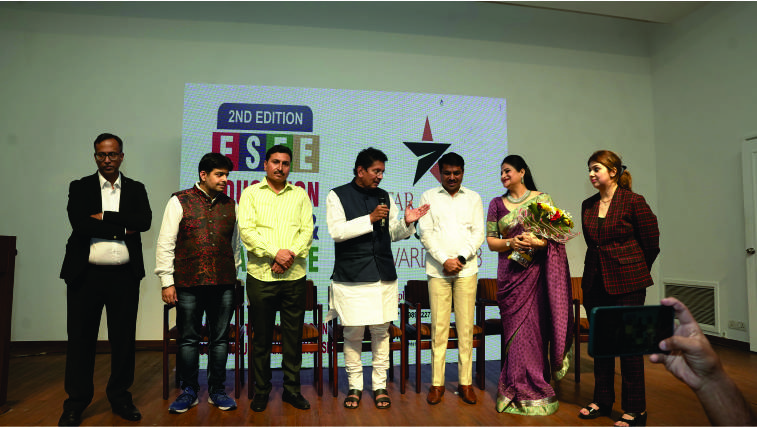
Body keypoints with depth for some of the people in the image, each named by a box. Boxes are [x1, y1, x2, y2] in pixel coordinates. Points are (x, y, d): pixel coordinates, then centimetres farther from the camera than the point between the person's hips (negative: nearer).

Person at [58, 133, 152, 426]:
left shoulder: (136, 189, 9)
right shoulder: (80, 188, 6)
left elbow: (145, 222, -8)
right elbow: (79, 223, -11)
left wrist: (104, 217, -12)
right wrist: (123, 228, -11)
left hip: (125, 276, 1)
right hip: (86, 274, -1)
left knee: (123, 338, 8)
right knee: (81, 338, 6)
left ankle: (120, 397, 23)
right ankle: (76, 402, 20)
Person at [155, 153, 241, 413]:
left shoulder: (230, 205, 11)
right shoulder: (180, 202, 1)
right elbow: (165, 243, -2)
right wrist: (167, 281, -6)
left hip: (223, 284, 3)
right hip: (189, 284, -3)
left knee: (220, 339, 9)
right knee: (189, 339, 7)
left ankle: (217, 391, 23)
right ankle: (189, 391, 23)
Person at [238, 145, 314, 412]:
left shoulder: (300, 195, 13)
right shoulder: (251, 193, 6)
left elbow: (307, 230, 4)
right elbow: (246, 230, -6)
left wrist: (292, 254, -12)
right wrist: (275, 253, -16)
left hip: (294, 275, 2)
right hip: (261, 275, -2)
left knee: (294, 335, 7)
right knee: (262, 336, 8)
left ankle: (292, 389, 22)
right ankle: (261, 389, 23)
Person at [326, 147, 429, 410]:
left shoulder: (384, 196, 13)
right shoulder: (338, 195, 0)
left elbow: (393, 234, 16)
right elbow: (336, 231, -13)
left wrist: (407, 223, -4)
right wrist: (370, 218, -16)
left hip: (383, 276, 4)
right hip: (351, 277, -3)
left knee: (381, 332, 7)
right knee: (353, 334, 4)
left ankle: (379, 386, 22)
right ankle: (355, 386, 22)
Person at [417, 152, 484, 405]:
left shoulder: (473, 198, 12)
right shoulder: (429, 197, 8)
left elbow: (478, 233, 5)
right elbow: (425, 233, 1)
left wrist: (461, 257, -9)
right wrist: (444, 260, -10)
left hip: (466, 269, 1)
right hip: (438, 269, -1)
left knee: (466, 327, 3)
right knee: (439, 327, 1)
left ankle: (465, 382, 14)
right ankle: (437, 383, 10)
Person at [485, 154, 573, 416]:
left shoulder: (542, 199, 6)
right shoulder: (496, 204, 11)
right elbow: (491, 241, 8)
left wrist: (537, 242, -17)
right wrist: (511, 243, -10)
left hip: (538, 271, -1)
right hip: (511, 274, 1)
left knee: (538, 328, -1)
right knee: (516, 330, 2)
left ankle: (537, 389, 14)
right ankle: (521, 391, 15)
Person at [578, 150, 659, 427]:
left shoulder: (633, 201, -8)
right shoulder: (588, 206, 9)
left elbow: (651, 244, -2)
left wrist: (634, 271, 8)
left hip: (627, 283, -5)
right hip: (596, 282, 6)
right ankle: (602, 401, 26)